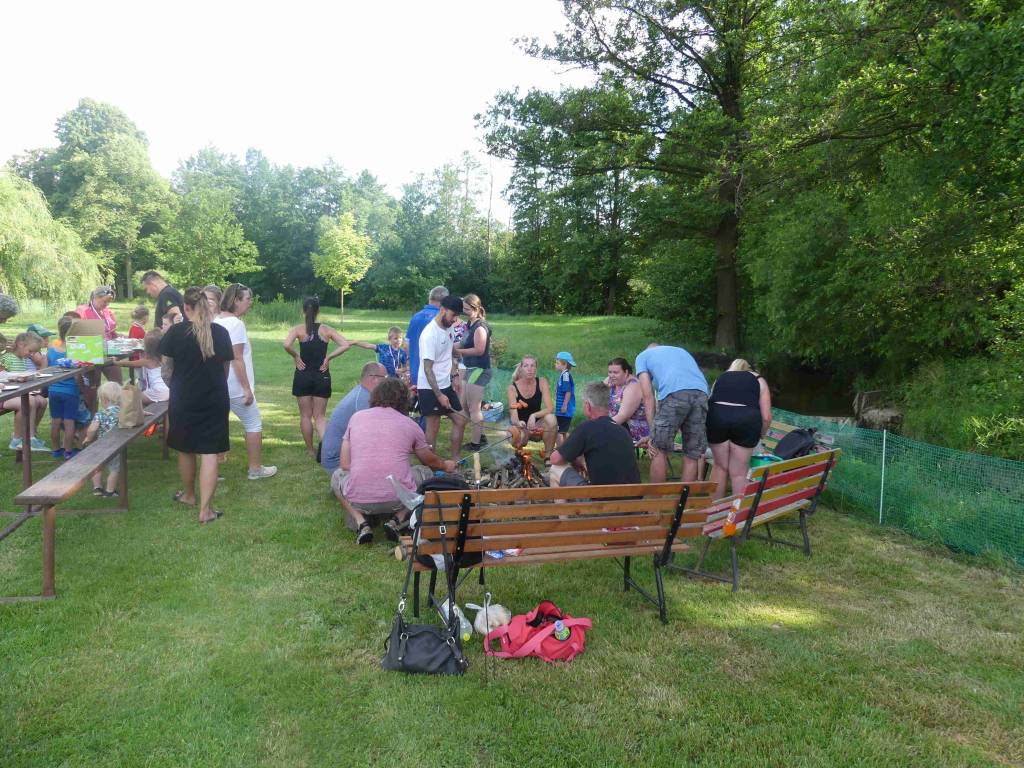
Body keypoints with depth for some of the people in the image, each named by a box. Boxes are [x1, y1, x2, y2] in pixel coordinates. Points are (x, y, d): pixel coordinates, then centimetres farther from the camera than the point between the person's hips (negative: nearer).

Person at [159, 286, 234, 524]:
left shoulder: (176, 332, -10)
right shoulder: (220, 333, -4)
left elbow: (167, 363, 1)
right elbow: (226, 366, 5)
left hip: (184, 399, 0)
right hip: (215, 400, 0)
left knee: (186, 450, 19)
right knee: (209, 453, 0)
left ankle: (189, 495, 38)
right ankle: (205, 509, -3)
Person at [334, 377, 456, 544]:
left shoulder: (356, 416, 9)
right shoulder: (410, 424, 8)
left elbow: (345, 465, 12)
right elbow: (430, 461, 26)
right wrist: (445, 465, 50)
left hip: (359, 499, 1)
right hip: (400, 498, 0)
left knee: (337, 475, 32)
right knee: (426, 472, 29)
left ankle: (361, 522, 8)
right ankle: (397, 519, 8)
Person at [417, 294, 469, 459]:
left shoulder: (447, 329, 6)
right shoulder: (430, 334, -20)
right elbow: (427, 368, -21)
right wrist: (439, 395, -22)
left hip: (446, 385, 9)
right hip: (430, 389, -8)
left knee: (460, 421, 11)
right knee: (433, 428, 1)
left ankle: (455, 459, 23)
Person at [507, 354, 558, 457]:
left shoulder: (542, 382, -8)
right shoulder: (513, 387, -12)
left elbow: (550, 409, -16)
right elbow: (513, 417, -19)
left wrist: (533, 416, -34)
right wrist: (518, 423, -43)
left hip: (537, 425, 3)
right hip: (521, 426, -3)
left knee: (551, 418, -32)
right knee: (515, 433, -39)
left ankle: (548, 456, -16)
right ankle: (520, 452, -3)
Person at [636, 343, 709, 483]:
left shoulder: (643, 356, 25)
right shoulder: (681, 350, 40)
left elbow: (648, 396, 14)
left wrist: (652, 433, 11)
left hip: (674, 393, -4)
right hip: (702, 393, 5)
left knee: (658, 450, 7)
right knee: (692, 456, 11)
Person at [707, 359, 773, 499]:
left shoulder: (721, 377, 30)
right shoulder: (758, 380, 25)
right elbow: (766, 417, 14)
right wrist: (760, 435, 30)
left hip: (717, 415, 2)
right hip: (746, 419, -2)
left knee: (720, 466, 18)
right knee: (739, 473, 9)